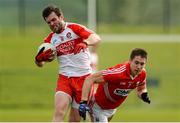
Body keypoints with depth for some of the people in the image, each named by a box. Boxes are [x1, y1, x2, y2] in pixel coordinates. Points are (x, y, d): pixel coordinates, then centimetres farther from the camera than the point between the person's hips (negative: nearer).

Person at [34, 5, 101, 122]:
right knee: (59, 111, -20)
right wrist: (39, 58, -5)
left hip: (84, 77, -3)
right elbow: (40, 63, 19)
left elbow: (96, 38, -18)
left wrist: (84, 43, -39)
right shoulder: (50, 39, 12)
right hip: (64, 78, 3)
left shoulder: (75, 28, -2)